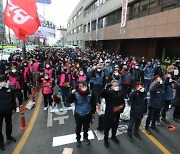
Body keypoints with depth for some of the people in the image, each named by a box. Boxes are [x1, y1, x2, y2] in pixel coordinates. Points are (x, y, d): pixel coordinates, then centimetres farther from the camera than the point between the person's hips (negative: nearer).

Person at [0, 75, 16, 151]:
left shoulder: (9, 89, -6)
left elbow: (13, 99, 3)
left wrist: (13, 108, 5)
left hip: (8, 110, 3)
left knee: (9, 124, 21)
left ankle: (9, 136, 44)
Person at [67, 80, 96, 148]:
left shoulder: (90, 93, -14)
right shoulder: (76, 93, -18)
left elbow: (93, 103, -2)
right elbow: (69, 101, -19)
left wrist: (93, 112, 5)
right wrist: (72, 94, -34)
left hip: (87, 115, 1)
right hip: (78, 115, -1)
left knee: (86, 128, 22)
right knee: (78, 128, 17)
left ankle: (85, 137, 50)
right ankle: (78, 139, 43)